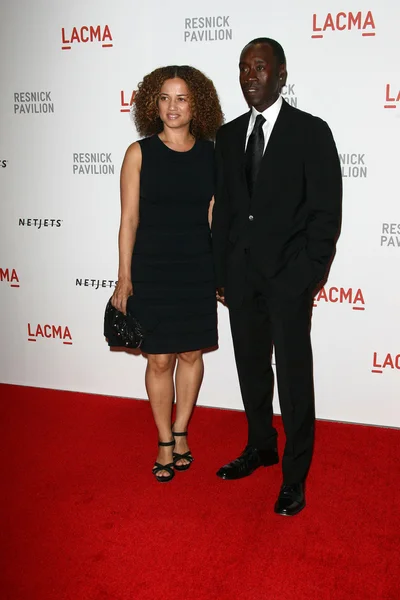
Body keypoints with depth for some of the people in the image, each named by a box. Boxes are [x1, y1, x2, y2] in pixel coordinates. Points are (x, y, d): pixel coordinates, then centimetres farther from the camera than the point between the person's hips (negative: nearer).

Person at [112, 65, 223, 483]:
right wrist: (124, 277, -5)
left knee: (191, 354, 11)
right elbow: (129, 219, -3)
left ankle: (180, 432, 31)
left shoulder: (211, 154, 2)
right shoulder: (139, 153, -2)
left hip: (198, 270, 2)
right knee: (159, 359, 5)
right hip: (152, 271, -2)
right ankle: (166, 444, 22)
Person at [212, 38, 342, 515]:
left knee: (293, 374, 2)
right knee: (250, 366, 15)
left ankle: (295, 474, 18)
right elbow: (223, 208, 12)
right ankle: (260, 446, 36)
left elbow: (326, 211, -6)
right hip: (241, 274, 5)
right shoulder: (229, 135, 11)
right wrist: (221, 272, 8)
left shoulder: (311, 132, -4)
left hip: (288, 274, -5)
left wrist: (309, 275, -12)